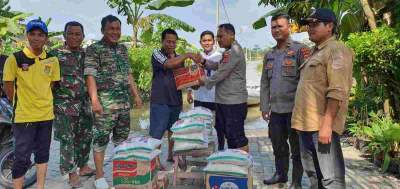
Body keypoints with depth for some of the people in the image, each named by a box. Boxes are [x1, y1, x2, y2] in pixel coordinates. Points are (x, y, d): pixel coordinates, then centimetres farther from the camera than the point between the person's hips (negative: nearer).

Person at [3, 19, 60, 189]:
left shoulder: (52, 60, 1)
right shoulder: (15, 59, -10)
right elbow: (8, 86, -4)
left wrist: (43, 102, 7)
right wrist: (20, 104, 2)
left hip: (46, 115, 4)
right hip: (24, 116, -4)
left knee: (43, 153, 16)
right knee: (22, 158, 0)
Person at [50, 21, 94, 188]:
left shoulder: (87, 54, 9)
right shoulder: (55, 54, -6)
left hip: (84, 103, 5)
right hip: (65, 104, -5)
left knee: (85, 137, 13)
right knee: (67, 140, 1)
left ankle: (83, 166, 30)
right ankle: (71, 172, 14)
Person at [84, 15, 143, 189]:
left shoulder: (122, 49, 15)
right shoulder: (93, 49, -4)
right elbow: (90, 76, -12)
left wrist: (136, 95, 13)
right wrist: (95, 100, -21)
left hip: (124, 102, 6)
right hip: (105, 103, -6)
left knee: (122, 138, 14)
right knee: (101, 139, 1)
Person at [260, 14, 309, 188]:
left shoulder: (300, 50, -6)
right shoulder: (269, 55, 13)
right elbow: (264, 83, 14)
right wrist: (264, 106, 9)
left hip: (294, 108, -5)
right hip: (275, 109, 6)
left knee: (296, 147, 6)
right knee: (278, 145, 16)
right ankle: (280, 174, 34)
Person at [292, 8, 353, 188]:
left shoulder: (337, 50, -9)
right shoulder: (315, 52, 20)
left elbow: (337, 91, -19)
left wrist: (326, 124, -24)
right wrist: (301, 120, 17)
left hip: (321, 125, -9)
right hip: (307, 124, 10)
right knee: (313, 173, 20)